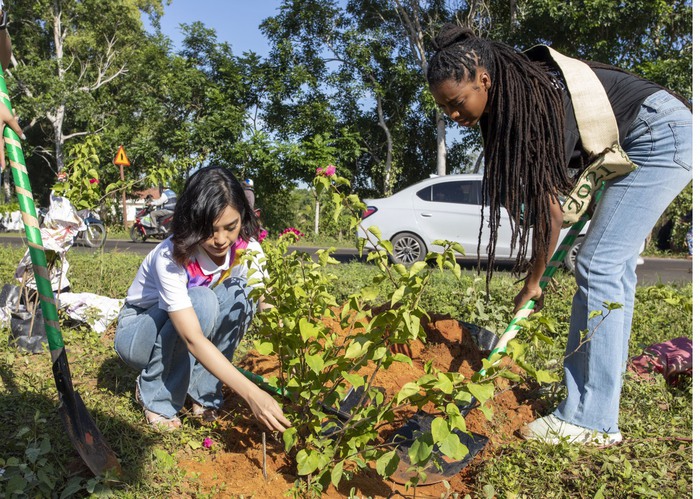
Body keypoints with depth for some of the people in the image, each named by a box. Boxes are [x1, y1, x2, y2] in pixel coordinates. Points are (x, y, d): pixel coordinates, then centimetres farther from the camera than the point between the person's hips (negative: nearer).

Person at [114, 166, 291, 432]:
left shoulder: (247, 250, -19)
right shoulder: (170, 258, -33)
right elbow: (193, 339, -40)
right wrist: (251, 394, -49)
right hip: (137, 333, -4)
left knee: (239, 293, -26)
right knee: (201, 301, -35)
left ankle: (203, 393, -12)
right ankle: (157, 398, -12)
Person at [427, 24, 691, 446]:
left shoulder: (532, 101, -26)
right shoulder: (511, 99, 0)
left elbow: (549, 207, -21)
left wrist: (533, 281, -12)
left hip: (663, 135, -10)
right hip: (634, 146, 10)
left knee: (598, 267, -16)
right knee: (615, 268, 6)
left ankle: (590, 420, -12)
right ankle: (601, 404, 12)